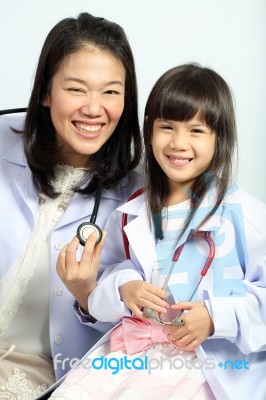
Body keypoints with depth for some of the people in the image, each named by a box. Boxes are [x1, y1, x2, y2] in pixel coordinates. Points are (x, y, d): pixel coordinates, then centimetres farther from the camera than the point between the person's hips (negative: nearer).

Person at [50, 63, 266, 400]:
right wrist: (123, 286, -6)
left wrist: (217, 316, -19)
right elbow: (105, 276, 16)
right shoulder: (130, 215, 10)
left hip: (209, 359, -4)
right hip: (133, 345, 4)